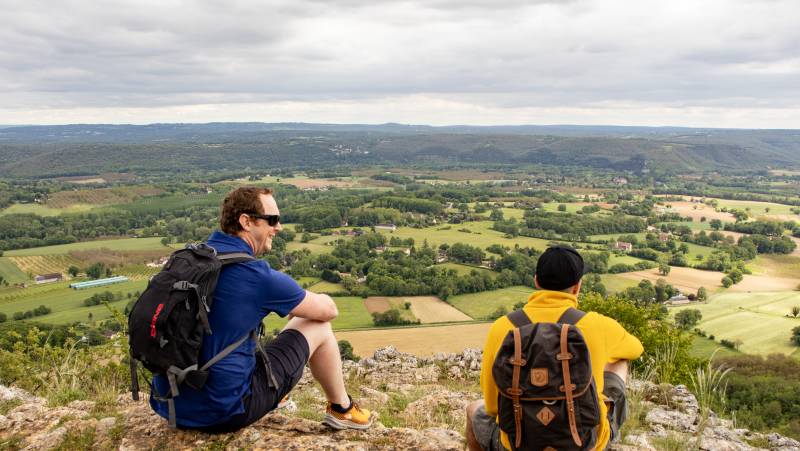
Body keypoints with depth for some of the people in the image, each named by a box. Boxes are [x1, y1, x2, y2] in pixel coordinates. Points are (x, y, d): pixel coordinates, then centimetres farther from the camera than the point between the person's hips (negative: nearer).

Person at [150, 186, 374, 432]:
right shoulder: (257, 274, -19)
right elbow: (328, 309, -4)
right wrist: (307, 301, 20)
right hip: (224, 414, -7)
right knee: (318, 326, 5)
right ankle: (342, 409, 27)